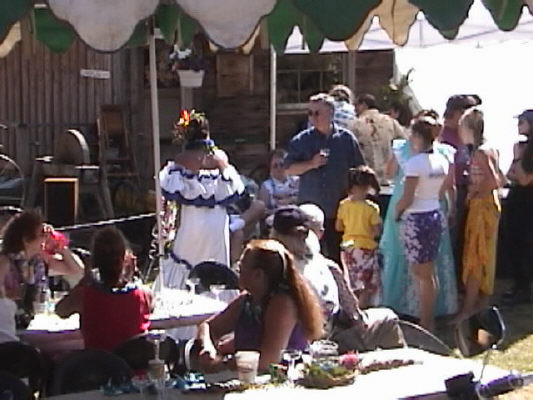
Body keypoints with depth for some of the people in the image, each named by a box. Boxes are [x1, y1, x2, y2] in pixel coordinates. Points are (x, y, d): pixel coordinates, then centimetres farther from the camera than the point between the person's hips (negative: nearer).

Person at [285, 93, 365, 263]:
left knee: (337, 256, 1)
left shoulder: (346, 139, 3)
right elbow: (289, 169, 4)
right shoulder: (301, 140, 4)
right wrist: (311, 164, -11)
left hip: (338, 211, -1)